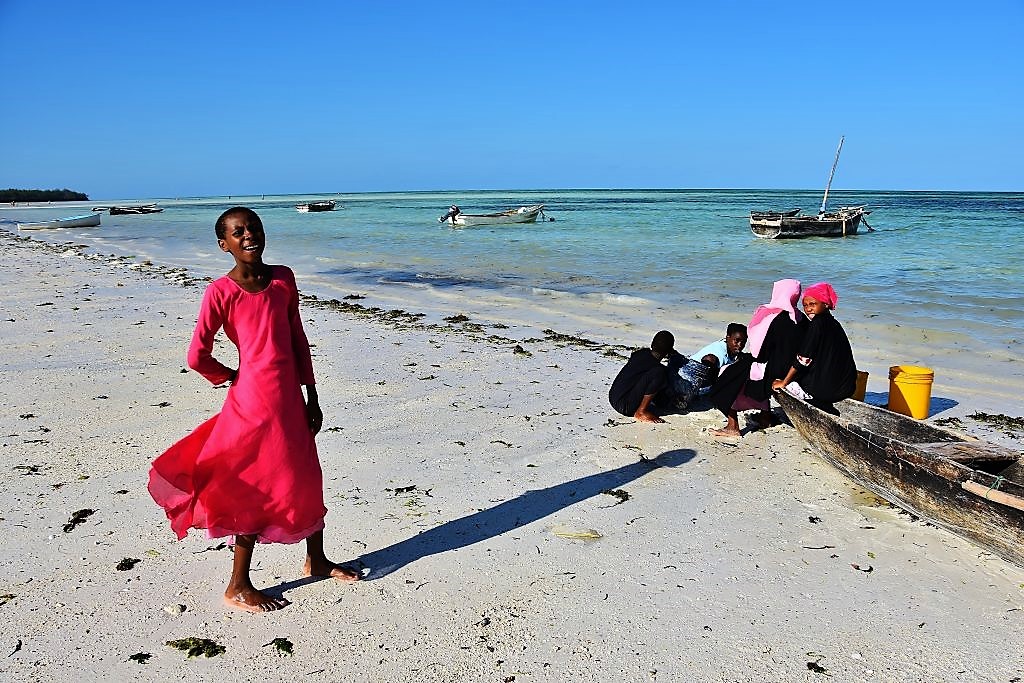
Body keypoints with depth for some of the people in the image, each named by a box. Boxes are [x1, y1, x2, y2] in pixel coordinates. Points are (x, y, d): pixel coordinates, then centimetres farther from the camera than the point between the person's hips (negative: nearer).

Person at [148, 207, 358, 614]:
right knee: (255, 491, 3)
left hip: (291, 400, 6)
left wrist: (311, 396, 10)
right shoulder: (221, 291, -9)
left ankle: (316, 560, 39)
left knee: (307, 481, 18)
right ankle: (237, 587, 20)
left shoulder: (283, 278, 7)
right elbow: (197, 357, -9)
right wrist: (235, 379, 5)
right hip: (252, 404, -6)